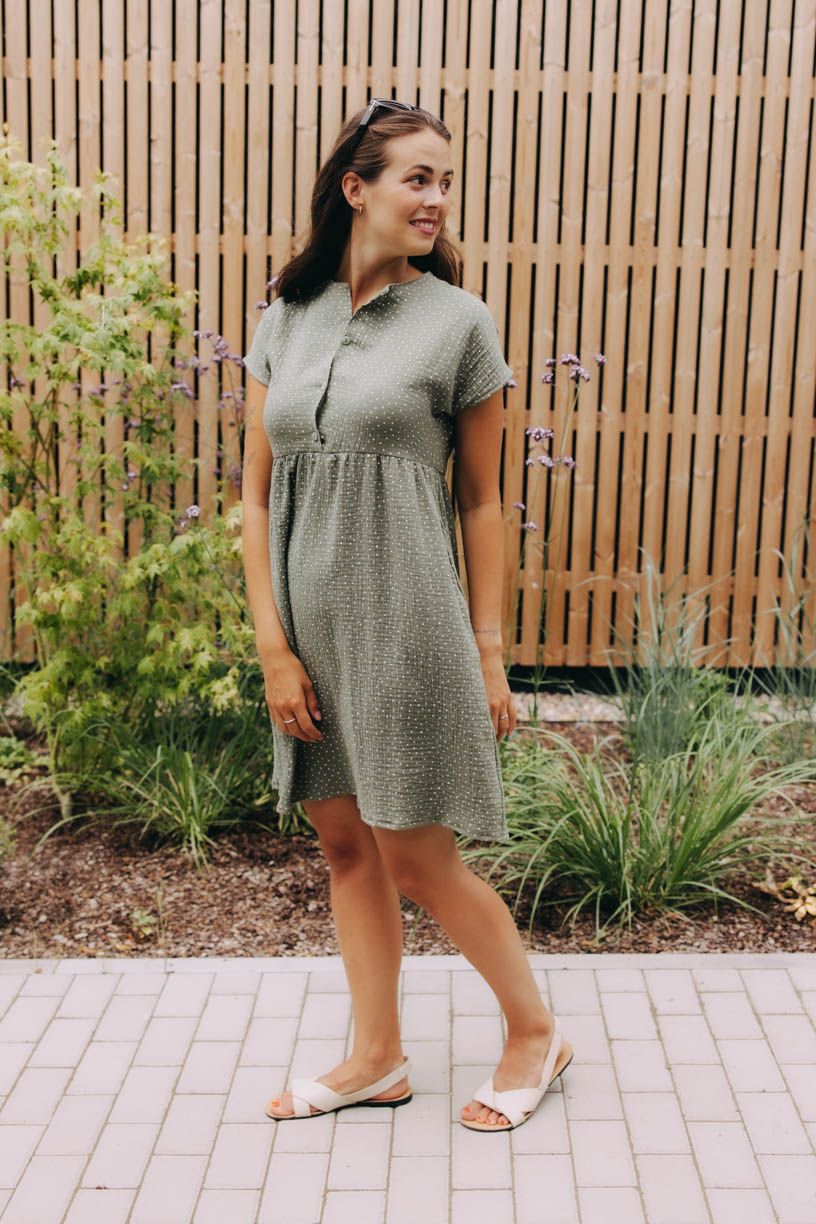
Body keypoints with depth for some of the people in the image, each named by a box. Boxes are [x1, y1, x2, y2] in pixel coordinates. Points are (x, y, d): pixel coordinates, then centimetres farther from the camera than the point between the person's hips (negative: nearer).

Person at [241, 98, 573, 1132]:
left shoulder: (459, 322, -3)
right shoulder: (285, 320, 6)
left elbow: (480, 503, -1)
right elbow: (257, 497, 4)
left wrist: (488, 651, -3)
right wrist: (273, 646, -3)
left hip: (405, 619, -4)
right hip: (308, 620, 4)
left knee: (418, 858, 2)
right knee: (345, 844, 13)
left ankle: (536, 1033, 25)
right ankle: (377, 1058, 30)